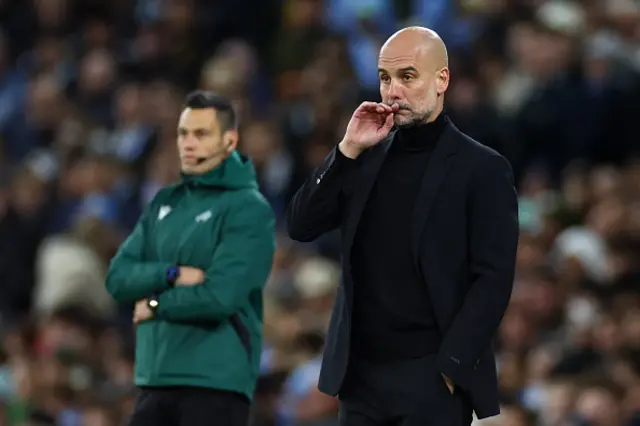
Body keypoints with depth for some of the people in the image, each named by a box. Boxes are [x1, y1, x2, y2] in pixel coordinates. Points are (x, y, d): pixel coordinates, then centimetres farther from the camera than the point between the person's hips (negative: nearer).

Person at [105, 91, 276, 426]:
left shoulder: (248, 210, -7)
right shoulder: (164, 203, 15)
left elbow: (221, 296, -18)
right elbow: (118, 277, 6)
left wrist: (155, 305, -5)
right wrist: (172, 274, -11)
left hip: (217, 382, -7)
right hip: (155, 379, 7)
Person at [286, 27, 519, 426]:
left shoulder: (482, 169, -4)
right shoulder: (368, 157, 12)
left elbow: (493, 280, -9)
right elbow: (301, 226, 4)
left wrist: (450, 367, -14)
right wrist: (348, 150, -5)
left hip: (431, 379, -5)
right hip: (361, 374, 5)